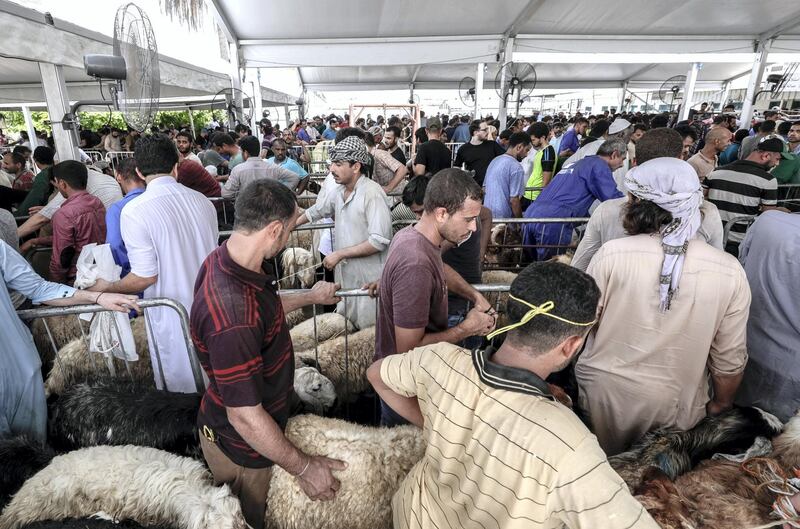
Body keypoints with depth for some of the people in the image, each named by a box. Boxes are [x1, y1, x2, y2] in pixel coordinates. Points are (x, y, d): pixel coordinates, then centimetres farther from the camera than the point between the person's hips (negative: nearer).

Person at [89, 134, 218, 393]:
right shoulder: (201, 201, -3)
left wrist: (106, 288, 3)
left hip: (172, 316, -4)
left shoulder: (134, 211, -16)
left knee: (180, 386, 16)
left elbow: (145, 277, -15)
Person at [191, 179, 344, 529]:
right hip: (242, 446, -7)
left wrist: (311, 297, 22)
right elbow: (244, 416, -32)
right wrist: (303, 468, -19)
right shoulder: (232, 316, -41)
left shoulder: (227, 258, -11)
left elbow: (264, 308, 10)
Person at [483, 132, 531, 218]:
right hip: (503, 217, -8)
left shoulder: (494, 161, 10)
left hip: (487, 215, 8)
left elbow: (484, 188, 16)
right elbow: (514, 200, -17)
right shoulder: (516, 168, -15)